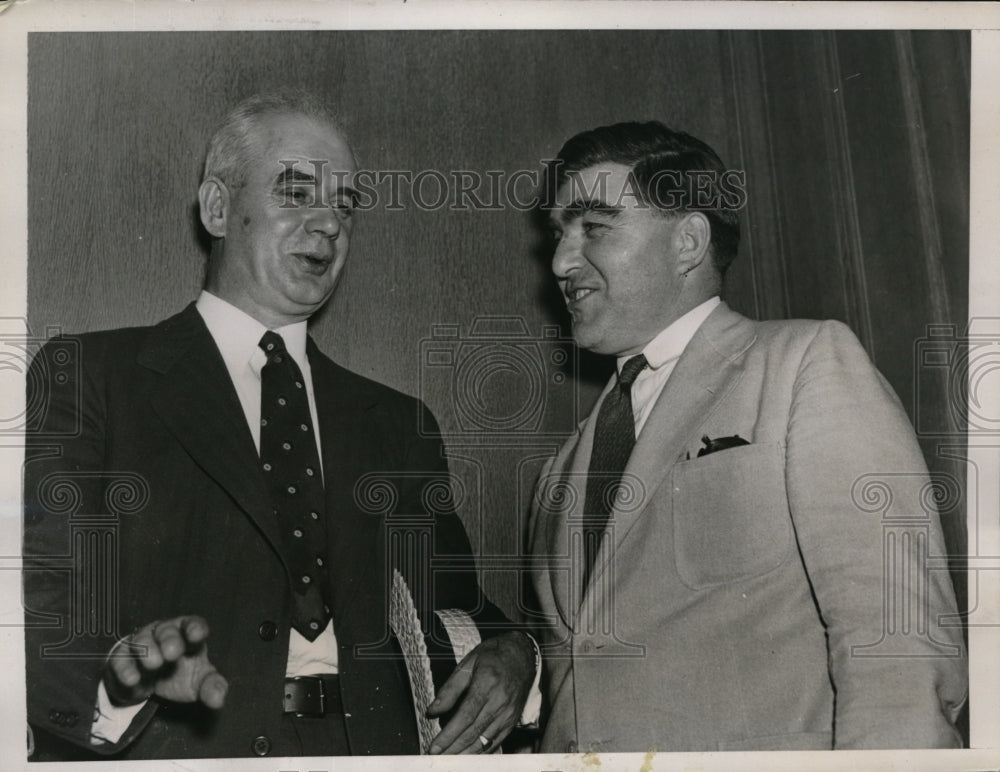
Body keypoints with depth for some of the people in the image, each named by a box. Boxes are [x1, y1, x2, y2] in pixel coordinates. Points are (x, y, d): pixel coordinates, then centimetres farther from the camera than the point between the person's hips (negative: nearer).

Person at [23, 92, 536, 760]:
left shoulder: (398, 424, 18)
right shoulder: (87, 378, 4)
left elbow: (454, 611, 20)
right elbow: (41, 603, -6)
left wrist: (508, 655, 0)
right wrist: (122, 669, -25)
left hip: (374, 752, 4)